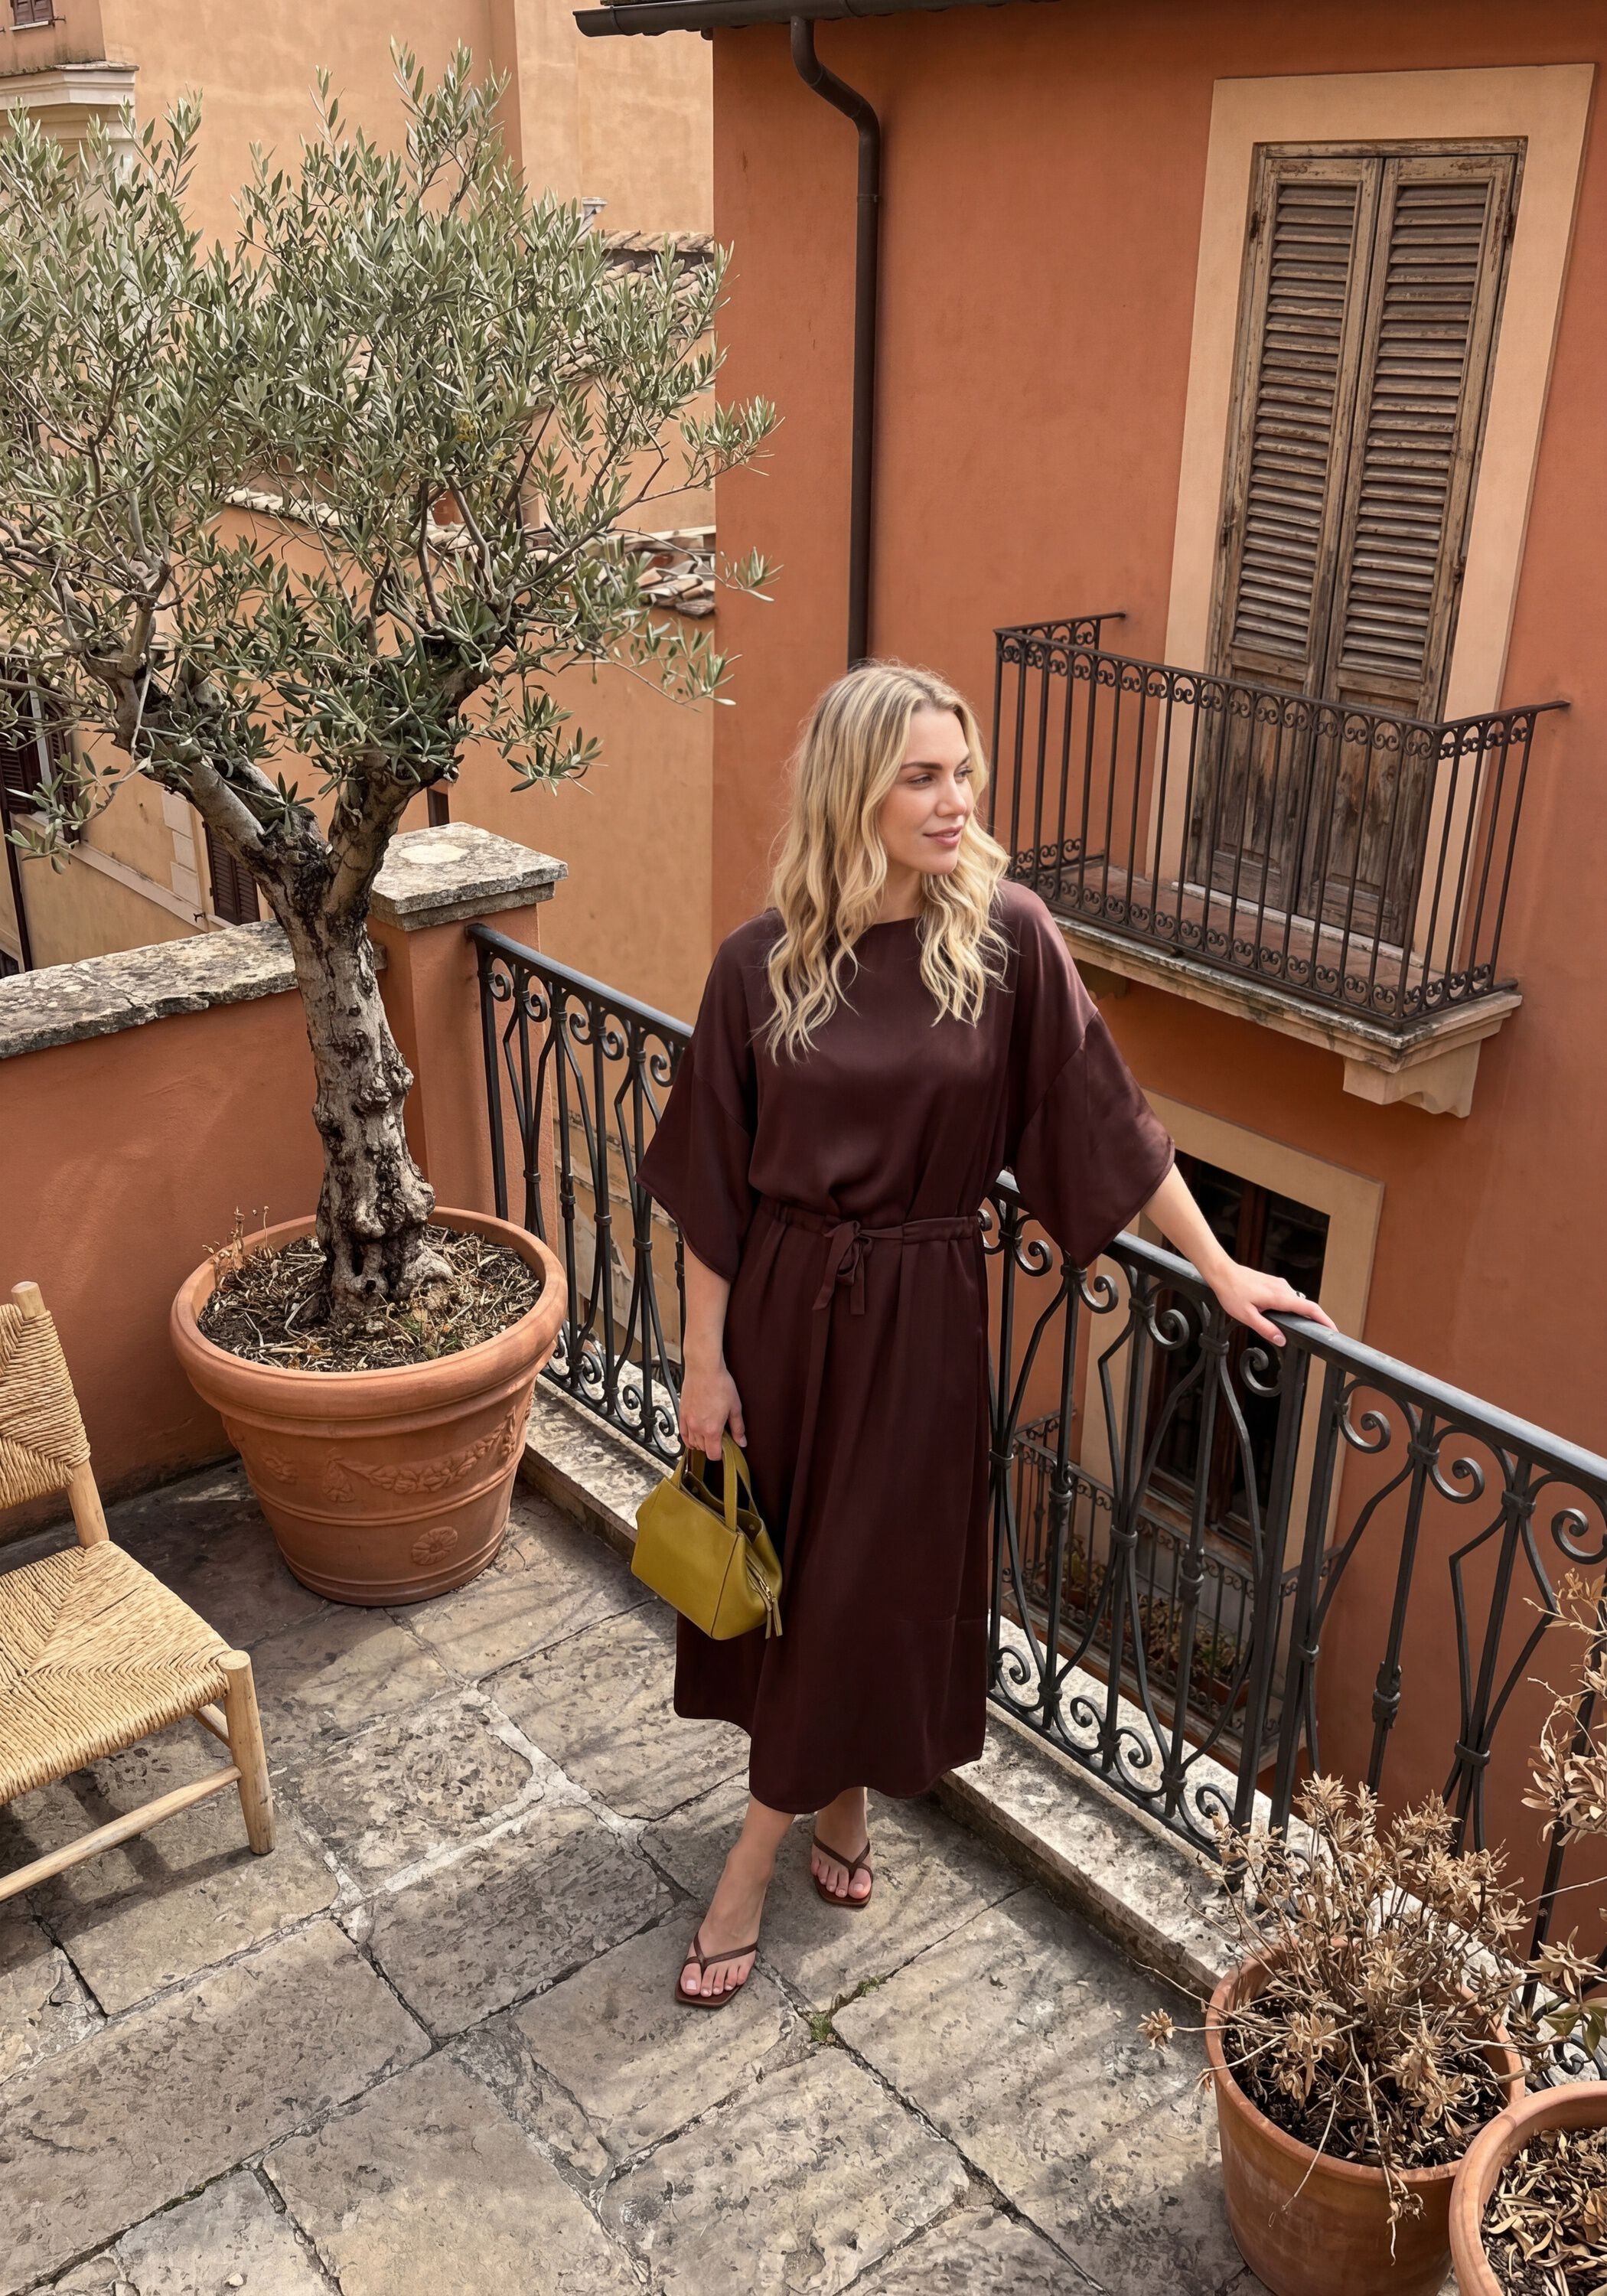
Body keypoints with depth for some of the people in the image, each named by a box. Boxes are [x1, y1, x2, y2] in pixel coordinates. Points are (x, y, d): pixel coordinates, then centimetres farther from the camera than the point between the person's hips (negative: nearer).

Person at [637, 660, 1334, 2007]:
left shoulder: (1007, 937, -11)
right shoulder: (762, 962, -9)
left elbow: (1108, 1120, -4)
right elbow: (714, 1184, -4)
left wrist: (1220, 1268, -2)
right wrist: (705, 1360, -3)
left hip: (921, 1314, -1)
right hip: (785, 1302, 1)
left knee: (868, 1580, 7)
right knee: (781, 1567, 14)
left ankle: (750, 1869, 25)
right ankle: (839, 1800, 41)